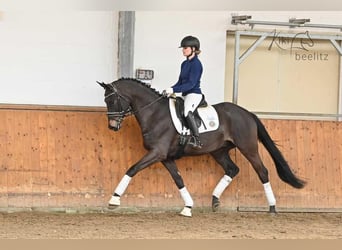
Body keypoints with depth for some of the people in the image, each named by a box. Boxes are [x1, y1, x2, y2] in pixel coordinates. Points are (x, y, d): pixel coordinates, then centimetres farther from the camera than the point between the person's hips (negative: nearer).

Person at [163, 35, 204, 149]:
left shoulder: (196, 64, -12)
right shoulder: (184, 64, 16)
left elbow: (191, 83, -20)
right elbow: (180, 82, 19)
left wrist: (174, 90, -24)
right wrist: (170, 90, 1)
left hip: (194, 94, -11)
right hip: (185, 95, 11)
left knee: (187, 112, -34)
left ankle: (196, 140, -36)